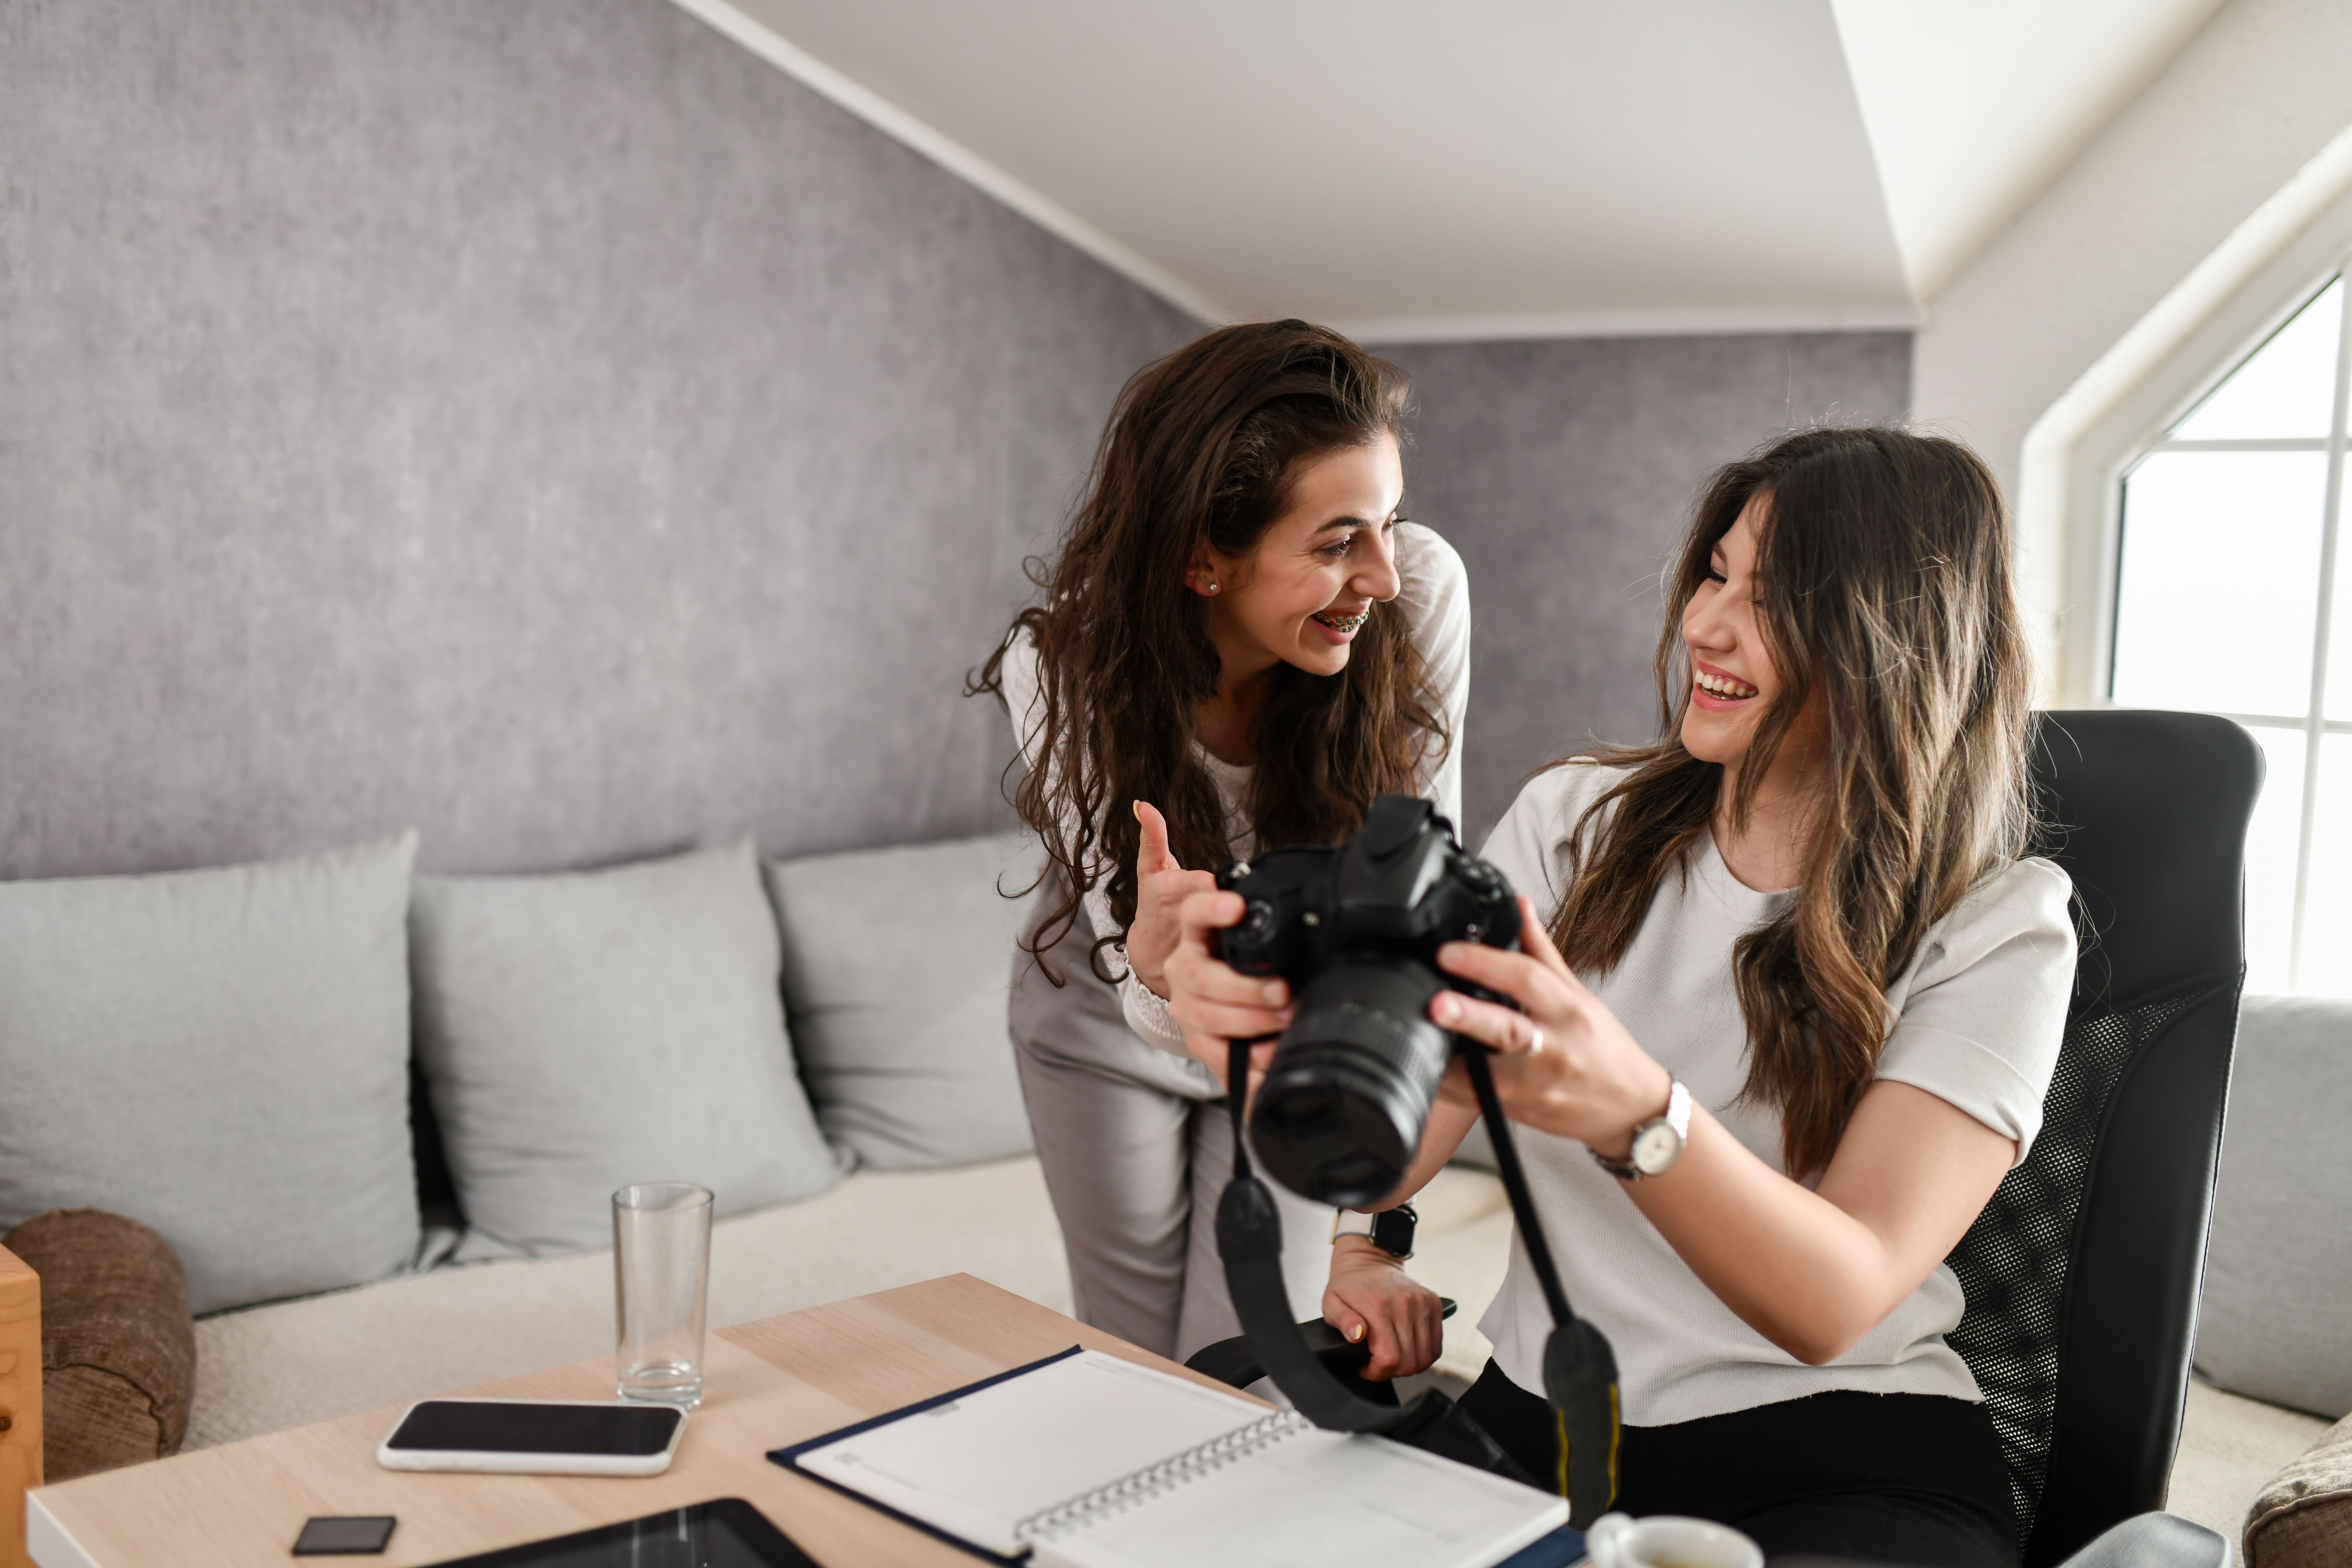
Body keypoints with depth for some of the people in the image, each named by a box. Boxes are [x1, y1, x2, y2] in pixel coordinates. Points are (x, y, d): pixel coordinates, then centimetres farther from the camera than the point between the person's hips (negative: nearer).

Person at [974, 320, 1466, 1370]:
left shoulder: (1420, 595, -30)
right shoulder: (1063, 667, -31)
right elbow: (1165, 1020, -29)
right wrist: (1158, 971, -55)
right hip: (1111, 1026, 0)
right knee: (1135, 1373, 14)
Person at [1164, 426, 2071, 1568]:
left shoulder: (1999, 927, -6)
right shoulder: (1576, 823, 3)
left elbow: (1835, 1304, -19)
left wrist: (1636, 1112, -37)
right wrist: (1276, 1032, -28)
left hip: (1840, 1462, -2)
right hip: (1533, 1420, 3)